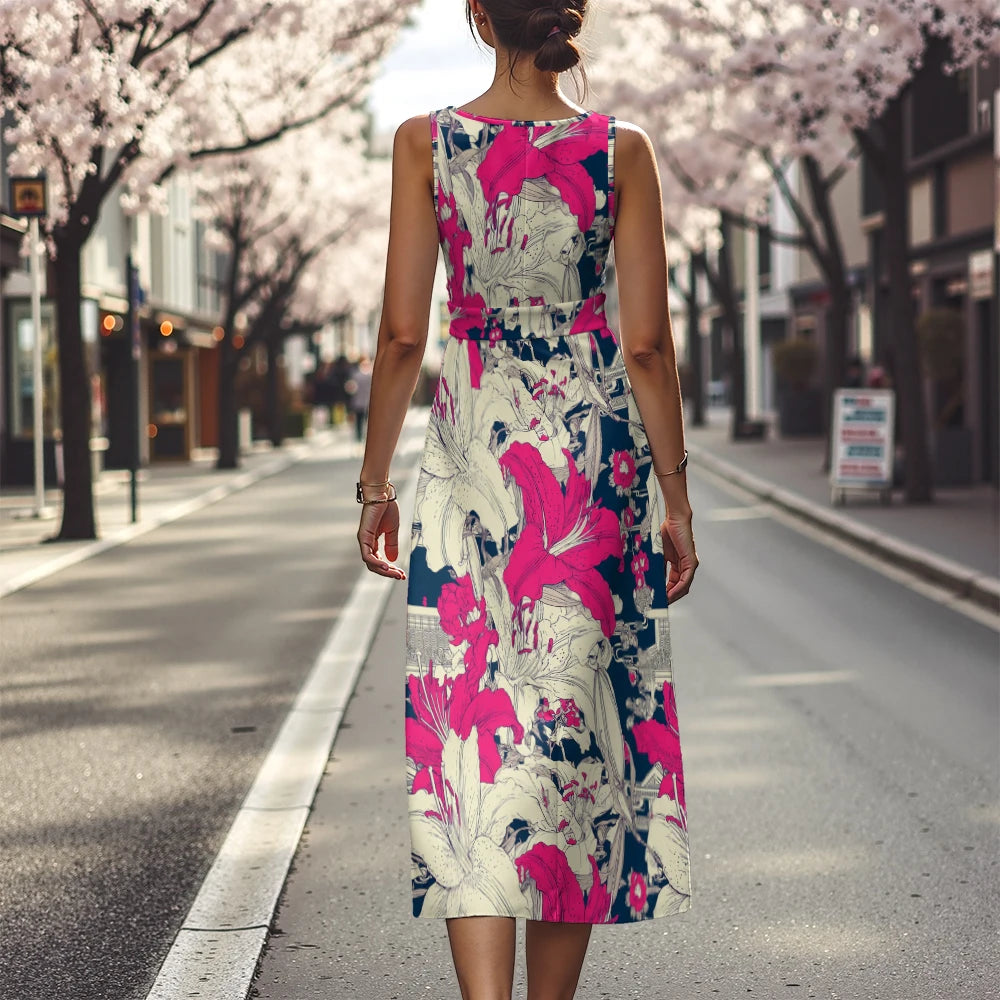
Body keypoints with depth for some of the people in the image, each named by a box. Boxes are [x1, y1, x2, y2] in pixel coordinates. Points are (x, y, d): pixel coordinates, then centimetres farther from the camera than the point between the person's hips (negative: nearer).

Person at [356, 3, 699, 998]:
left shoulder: (424, 143, -2)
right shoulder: (621, 151, -1)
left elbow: (401, 334, -3)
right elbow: (649, 344, -2)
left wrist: (375, 482, 7)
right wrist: (675, 497, 6)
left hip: (473, 442, -1)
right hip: (597, 437, 1)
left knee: (471, 725, -1)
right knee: (582, 712, 10)